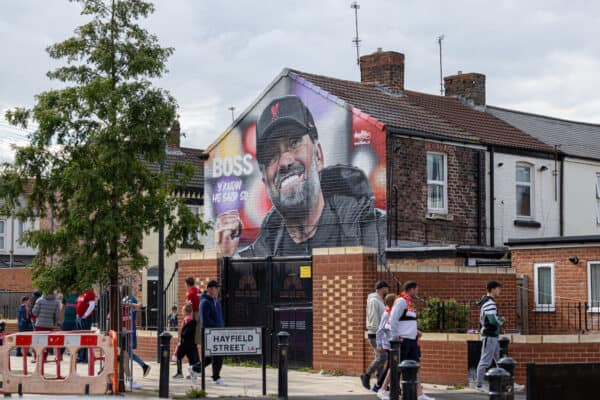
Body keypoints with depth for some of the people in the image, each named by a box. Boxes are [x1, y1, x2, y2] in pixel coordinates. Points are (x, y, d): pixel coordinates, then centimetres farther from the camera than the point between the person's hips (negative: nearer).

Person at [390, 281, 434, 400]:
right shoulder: (401, 301, -12)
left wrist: (416, 331, 12)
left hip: (412, 340, 9)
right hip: (403, 340, -9)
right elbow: (393, 320, -17)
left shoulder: (410, 302, 17)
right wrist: (396, 336, -16)